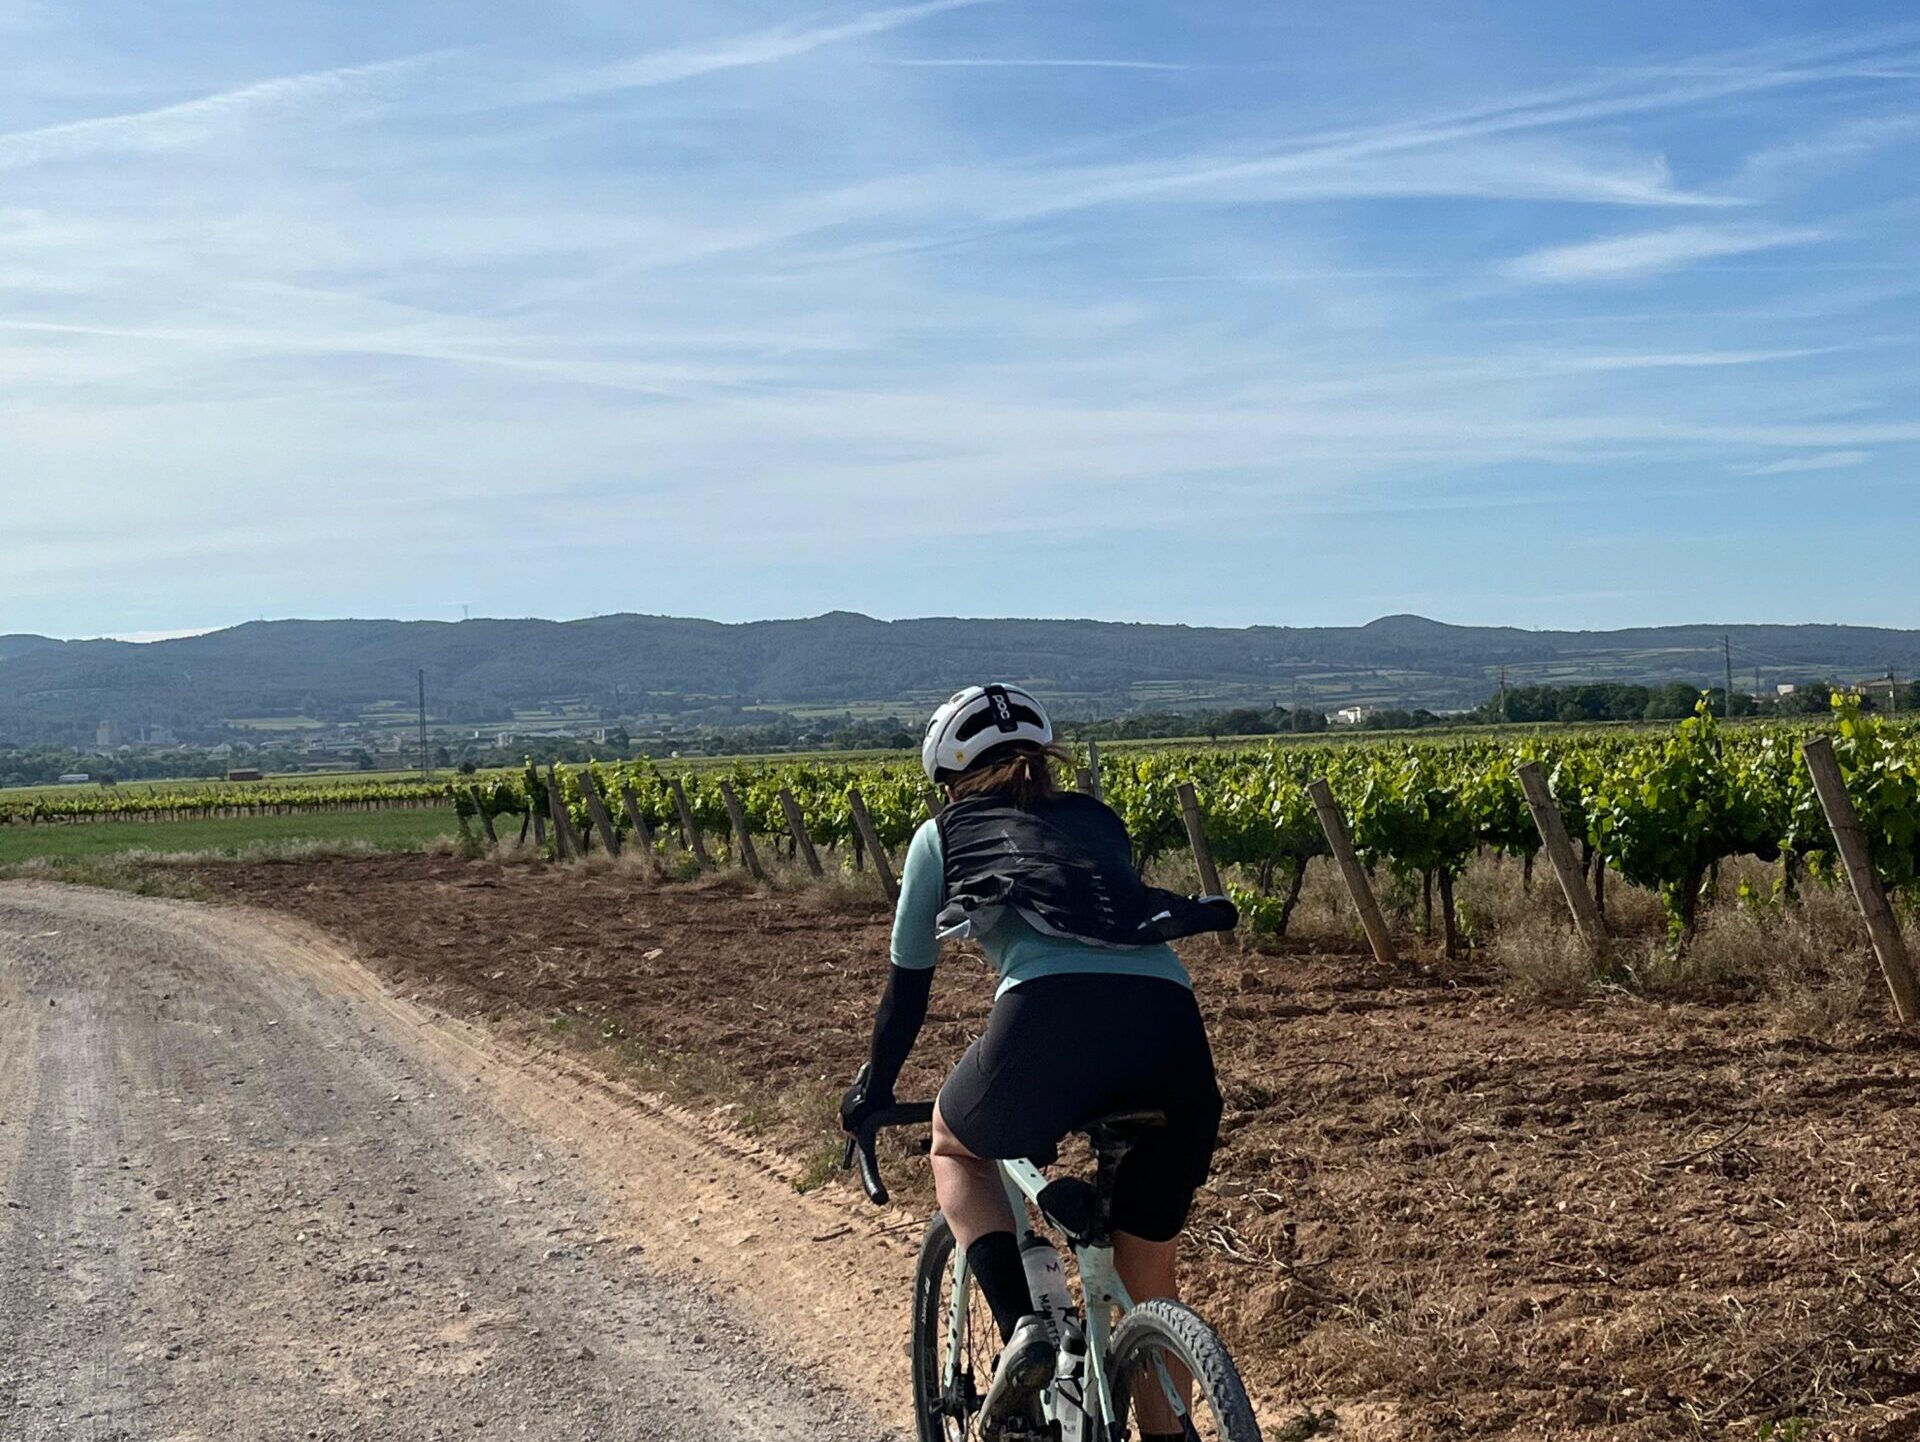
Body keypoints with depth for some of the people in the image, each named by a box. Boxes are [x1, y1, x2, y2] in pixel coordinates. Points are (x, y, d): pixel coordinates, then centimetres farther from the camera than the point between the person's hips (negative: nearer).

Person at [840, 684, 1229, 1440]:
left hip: (1052, 1016, -4)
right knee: (1149, 1283, 23)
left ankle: (1020, 1327, 8)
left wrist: (873, 1092, 45)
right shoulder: (1097, 821, 34)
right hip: (1173, 1025, 4)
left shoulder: (944, 835, 25)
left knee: (955, 1147, 29)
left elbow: (908, 981, 31)